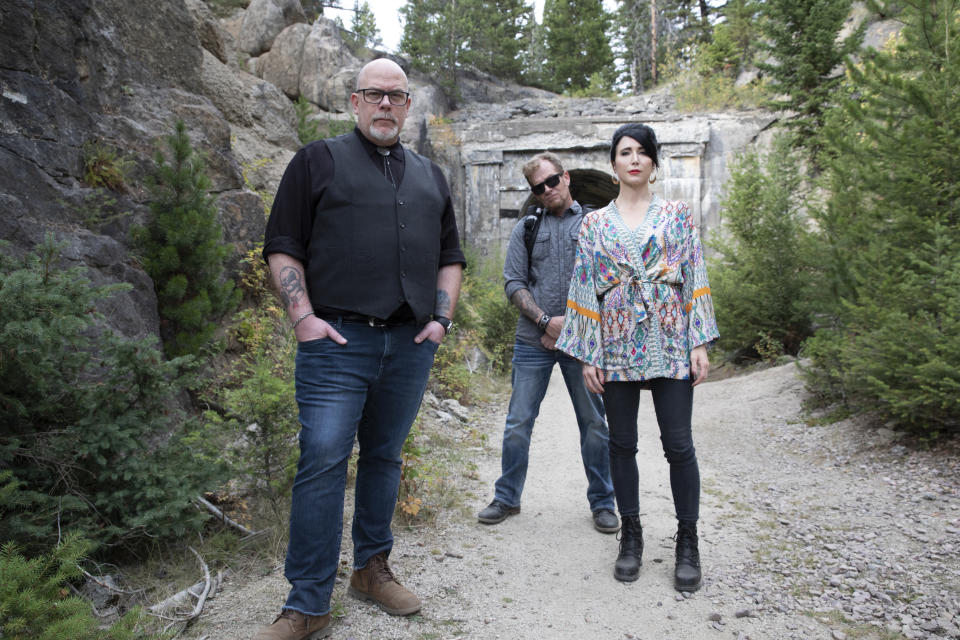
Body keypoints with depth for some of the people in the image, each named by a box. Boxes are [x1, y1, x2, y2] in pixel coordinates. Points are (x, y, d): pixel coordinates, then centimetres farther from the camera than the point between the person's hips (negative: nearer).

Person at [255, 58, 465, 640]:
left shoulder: (430, 177, 19)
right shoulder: (319, 161, 6)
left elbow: (450, 257, 21)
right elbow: (283, 248, 1)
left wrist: (442, 318, 7)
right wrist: (304, 317, -11)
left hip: (410, 345, 4)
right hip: (337, 340, -4)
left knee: (385, 457, 13)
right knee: (323, 460, -8)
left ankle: (373, 568, 29)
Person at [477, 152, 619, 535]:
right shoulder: (525, 228, 11)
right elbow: (513, 283, 4)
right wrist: (546, 321, -10)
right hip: (533, 341, 1)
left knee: (594, 424, 6)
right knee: (518, 423, 5)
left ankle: (602, 503, 21)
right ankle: (507, 498, 21)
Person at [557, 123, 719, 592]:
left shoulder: (677, 214, 8)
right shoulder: (595, 223, 9)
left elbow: (695, 279, 4)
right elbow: (585, 288, 6)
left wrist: (700, 343, -4)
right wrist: (587, 354, 0)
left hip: (669, 343, -1)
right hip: (617, 345, 1)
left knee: (679, 444, -1)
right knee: (622, 444, 7)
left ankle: (687, 541, 16)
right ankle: (631, 536, 23)